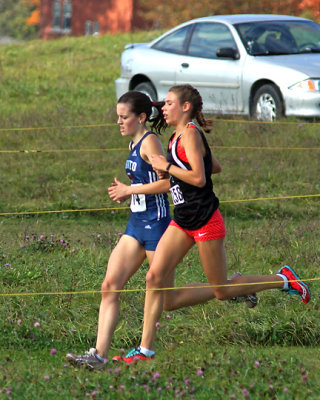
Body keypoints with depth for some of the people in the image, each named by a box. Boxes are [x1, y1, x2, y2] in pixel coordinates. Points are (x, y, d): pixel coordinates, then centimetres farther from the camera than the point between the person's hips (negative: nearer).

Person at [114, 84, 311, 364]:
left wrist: (167, 166, -15)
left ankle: (284, 280, 18)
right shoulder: (179, 135, 12)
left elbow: (199, 178, -23)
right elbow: (214, 166, 23)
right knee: (155, 276, -3)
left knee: (222, 291, 1)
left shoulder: (190, 133, -15)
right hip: (183, 221, 9)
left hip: (205, 220, -9)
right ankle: (146, 349, -2)